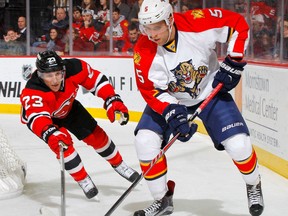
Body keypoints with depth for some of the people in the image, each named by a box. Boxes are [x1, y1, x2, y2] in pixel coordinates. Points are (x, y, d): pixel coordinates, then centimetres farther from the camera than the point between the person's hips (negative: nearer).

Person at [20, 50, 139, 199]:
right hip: (39, 116, -4)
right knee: (62, 143, -24)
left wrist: (113, 101, -37)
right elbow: (37, 118, -57)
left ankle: (118, 164, 33)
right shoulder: (32, 93, -44)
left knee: (96, 135, 6)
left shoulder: (73, 68, -34)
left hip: (68, 108, 4)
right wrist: (51, 134, -77)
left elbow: (97, 81, -23)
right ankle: (83, 180, -1)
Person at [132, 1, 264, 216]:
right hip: (169, 99, 2)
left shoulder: (197, 23, -28)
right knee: (145, 141, -16)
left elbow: (238, 23, -15)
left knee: (238, 144, -14)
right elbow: (151, 91, -15)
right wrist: (173, 114, -29)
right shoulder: (143, 52, -22)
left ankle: (254, 186, 21)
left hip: (210, 91, -1)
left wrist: (233, 62, -18)